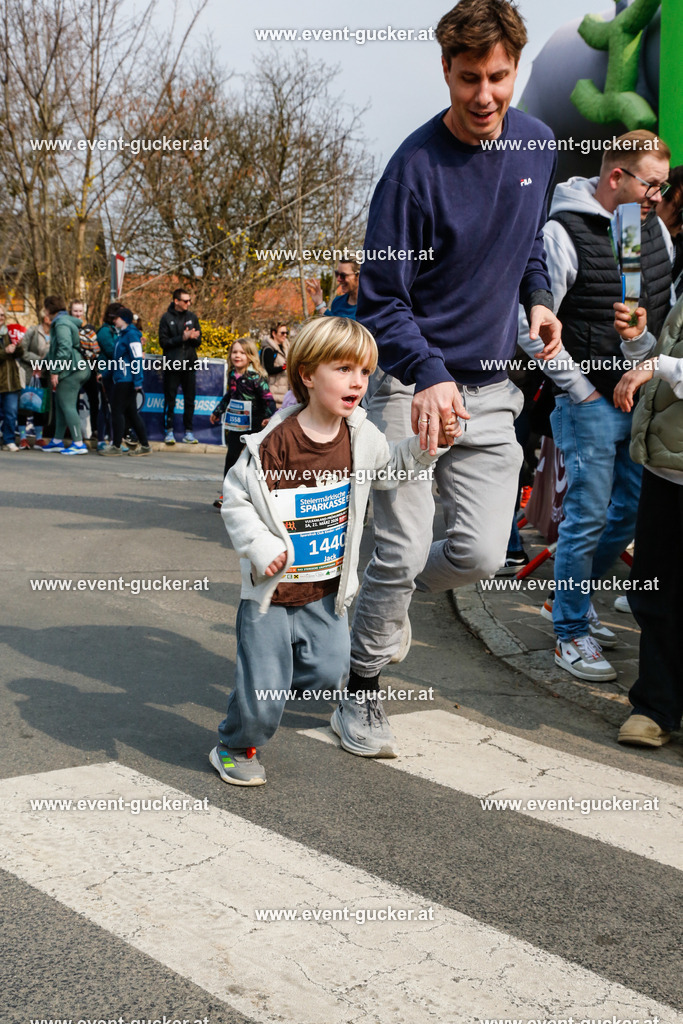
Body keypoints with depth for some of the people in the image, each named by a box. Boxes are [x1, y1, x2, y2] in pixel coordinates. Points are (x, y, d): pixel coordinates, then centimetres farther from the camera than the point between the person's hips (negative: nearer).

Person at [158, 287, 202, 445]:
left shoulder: (192, 317, 10)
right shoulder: (167, 318, -1)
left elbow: (198, 341, 11)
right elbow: (163, 342, -7)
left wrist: (194, 337, -12)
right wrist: (182, 338, -17)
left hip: (189, 365, 3)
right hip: (172, 365, -3)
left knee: (189, 401, 6)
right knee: (170, 401, 1)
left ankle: (188, 432, 13)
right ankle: (169, 431, 9)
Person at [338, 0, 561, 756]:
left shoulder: (536, 143, 2)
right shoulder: (416, 166, -16)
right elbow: (380, 299, -16)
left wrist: (536, 295, 6)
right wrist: (427, 376, -31)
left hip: (490, 388, 5)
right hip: (411, 382, -5)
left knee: (480, 553, -1)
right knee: (402, 552, -4)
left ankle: (378, 606, 29)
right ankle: (362, 686, 18)